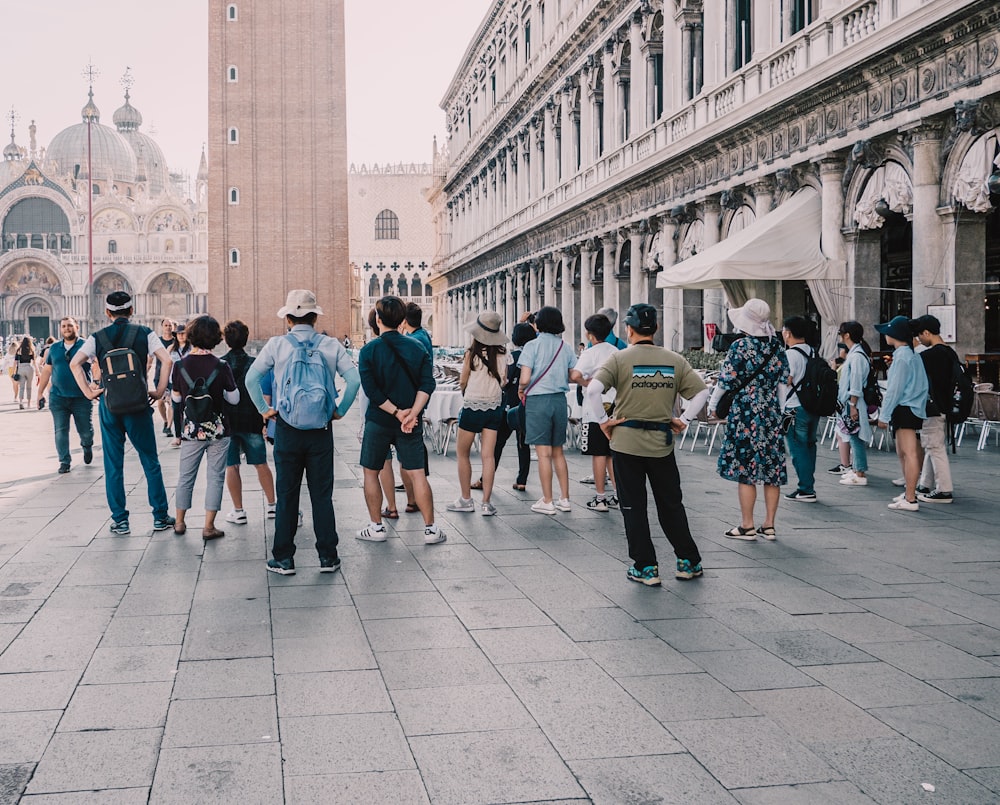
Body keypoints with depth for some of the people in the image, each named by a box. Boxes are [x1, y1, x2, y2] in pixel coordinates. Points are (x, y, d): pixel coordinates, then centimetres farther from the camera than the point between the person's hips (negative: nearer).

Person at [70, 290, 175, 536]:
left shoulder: (97, 337, 3)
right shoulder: (144, 333, 0)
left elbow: (74, 363, -8)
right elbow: (167, 360, -12)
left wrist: (88, 392, -3)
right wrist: (159, 391, -5)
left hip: (108, 404, 1)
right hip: (138, 404, -1)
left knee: (113, 464, 8)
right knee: (150, 461, 8)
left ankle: (120, 521, 9)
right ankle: (160, 517, 10)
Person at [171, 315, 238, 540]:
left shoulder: (180, 365, -7)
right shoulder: (221, 367, -11)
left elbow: (176, 397, 4)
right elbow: (234, 398, -3)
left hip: (191, 430, 2)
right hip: (218, 430, -2)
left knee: (185, 476, 16)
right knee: (215, 477, 5)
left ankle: (179, 522, 25)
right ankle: (208, 526, 5)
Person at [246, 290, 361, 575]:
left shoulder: (277, 344, -3)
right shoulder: (331, 345, 0)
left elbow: (251, 377, -5)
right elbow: (353, 378, -8)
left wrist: (264, 409, 4)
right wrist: (340, 410, 2)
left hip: (287, 429, -1)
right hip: (321, 430, 1)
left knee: (287, 495, 7)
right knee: (322, 495, 7)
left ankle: (283, 559, 11)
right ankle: (327, 557, 11)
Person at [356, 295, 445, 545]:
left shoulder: (369, 350, -6)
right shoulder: (417, 347, 2)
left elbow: (371, 390, -15)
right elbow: (427, 384, -7)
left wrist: (397, 412, -12)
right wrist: (412, 413, -14)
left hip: (378, 421, -2)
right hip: (411, 423, 2)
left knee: (371, 472, 13)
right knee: (417, 474, 5)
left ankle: (376, 527, 15)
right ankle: (430, 529, 4)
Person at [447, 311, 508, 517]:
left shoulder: (472, 354, -12)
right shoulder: (502, 354, -2)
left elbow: (462, 382, -1)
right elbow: (503, 382, 7)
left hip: (473, 406, -4)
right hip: (495, 406, 4)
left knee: (462, 453, 11)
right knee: (488, 455, 3)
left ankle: (466, 499, 14)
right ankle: (486, 502, 0)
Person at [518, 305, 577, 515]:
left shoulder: (532, 346, -9)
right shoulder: (565, 347, 5)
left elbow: (525, 378, -15)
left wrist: (520, 389, 6)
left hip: (538, 401, -5)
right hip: (560, 400, 5)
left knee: (544, 453, -1)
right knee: (558, 452, 15)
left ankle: (547, 502, 3)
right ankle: (564, 499, 17)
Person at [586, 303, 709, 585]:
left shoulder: (619, 358, -7)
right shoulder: (675, 360, 3)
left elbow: (593, 389, -18)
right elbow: (701, 391, 2)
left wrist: (603, 420, -8)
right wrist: (683, 419, 8)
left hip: (626, 442, -3)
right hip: (662, 443, 3)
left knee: (634, 507, 7)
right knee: (671, 505, 16)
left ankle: (646, 568, 10)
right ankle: (689, 562, 22)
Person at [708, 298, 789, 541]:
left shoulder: (740, 346, -10)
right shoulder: (777, 346, 6)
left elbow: (726, 380, -8)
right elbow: (783, 382, 9)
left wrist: (712, 405, 7)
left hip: (745, 414, -6)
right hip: (772, 413, 6)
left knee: (745, 469, 0)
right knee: (772, 469, 8)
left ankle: (747, 527, 3)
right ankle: (769, 526, 13)